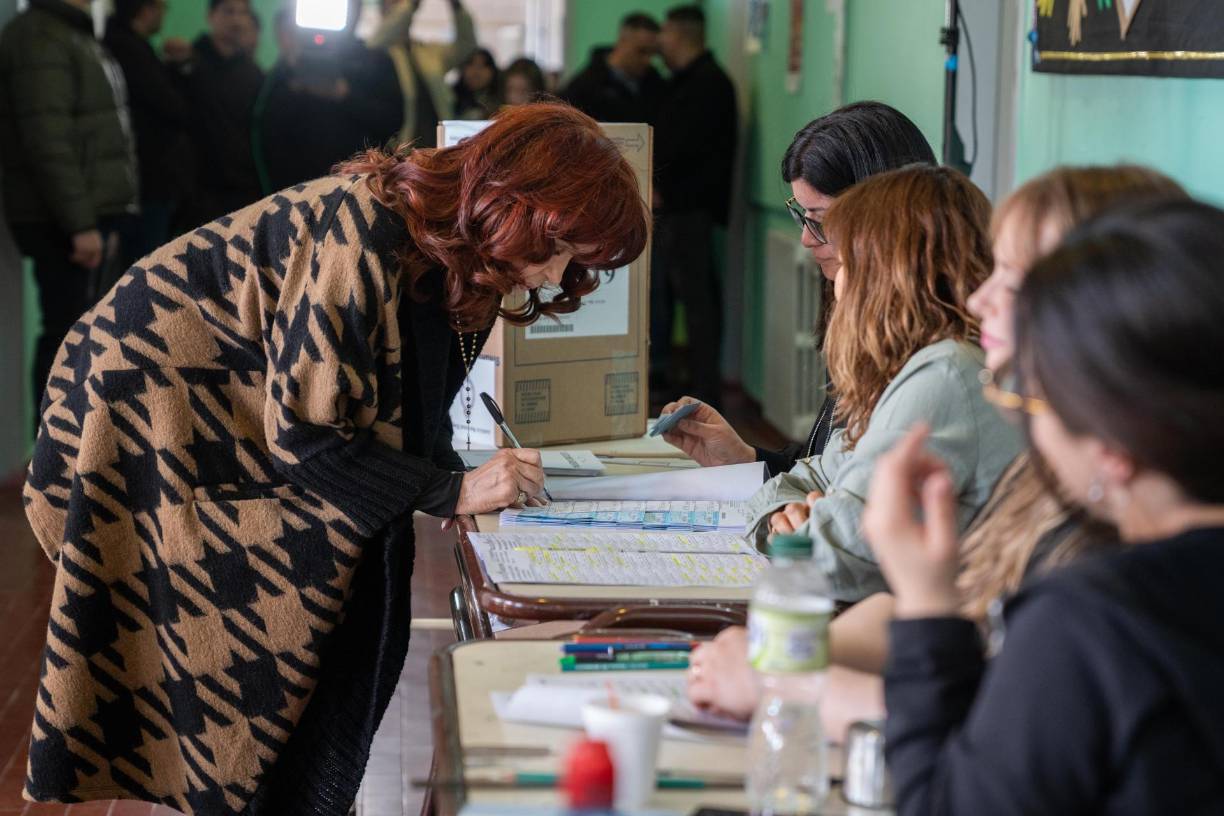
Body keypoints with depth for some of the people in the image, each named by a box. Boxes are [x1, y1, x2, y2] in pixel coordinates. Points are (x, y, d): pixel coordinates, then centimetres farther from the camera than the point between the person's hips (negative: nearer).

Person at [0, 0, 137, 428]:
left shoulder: (75, 35, 18)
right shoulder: (39, 36, -13)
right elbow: (47, 141, -21)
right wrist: (80, 224, -23)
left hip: (88, 215, 10)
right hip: (62, 222, -10)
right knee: (65, 336, -8)